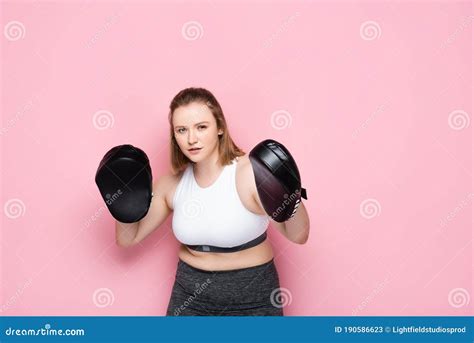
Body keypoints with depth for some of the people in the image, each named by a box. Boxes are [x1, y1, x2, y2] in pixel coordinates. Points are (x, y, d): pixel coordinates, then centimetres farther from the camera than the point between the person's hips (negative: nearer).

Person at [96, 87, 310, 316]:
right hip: (189, 294, 4)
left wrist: (291, 200, -38)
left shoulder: (249, 173, -20)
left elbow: (298, 236, -19)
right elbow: (129, 238, 6)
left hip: (251, 296, -3)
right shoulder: (171, 183, -5)